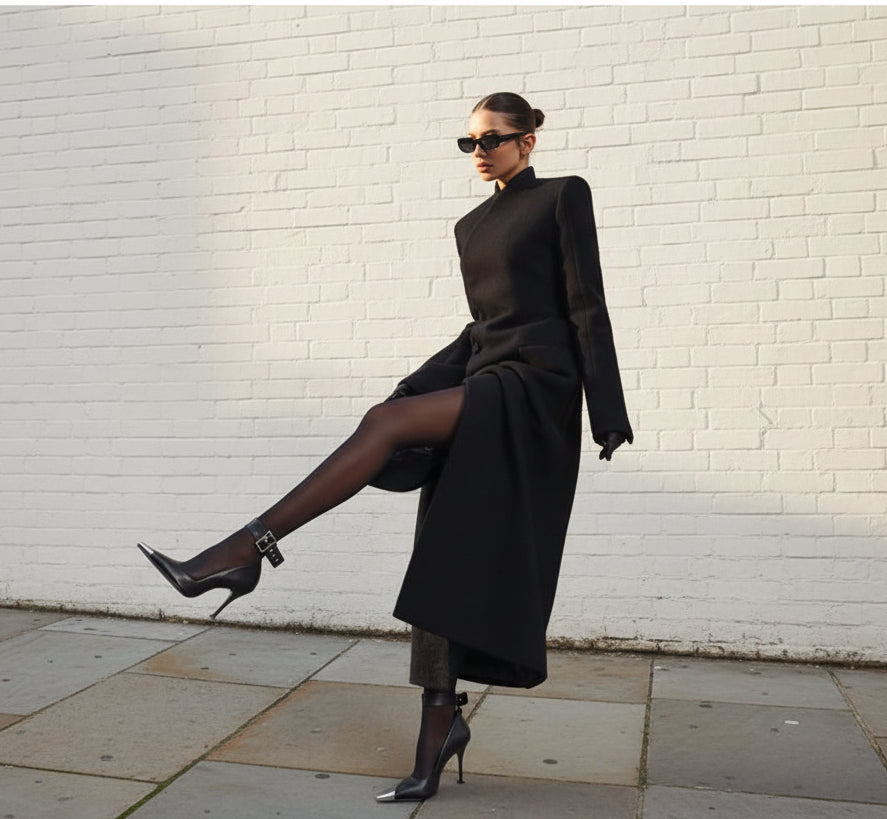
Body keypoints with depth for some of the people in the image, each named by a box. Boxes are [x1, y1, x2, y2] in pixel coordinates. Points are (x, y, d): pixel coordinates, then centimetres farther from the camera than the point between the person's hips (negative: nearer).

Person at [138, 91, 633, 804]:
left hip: (537, 386, -7)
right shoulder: (471, 226, 21)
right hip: (483, 389, 7)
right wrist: (419, 387, 11)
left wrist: (608, 413, -10)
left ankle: (246, 550, -26)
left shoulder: (564, 196, 3)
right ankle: (442, 718, 7)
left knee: (387, 422, -27)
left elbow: (586, 305, -4)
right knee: (445, 560, -1)